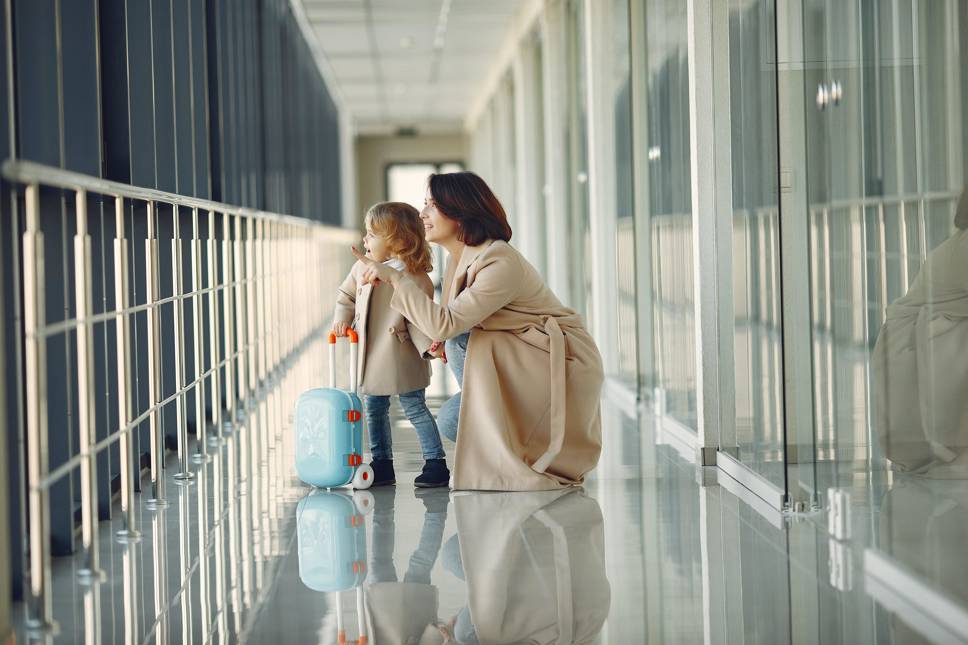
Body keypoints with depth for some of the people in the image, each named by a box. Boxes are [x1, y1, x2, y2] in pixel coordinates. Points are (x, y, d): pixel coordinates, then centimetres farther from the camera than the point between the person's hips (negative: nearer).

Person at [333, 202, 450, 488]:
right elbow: (346, 296, 18)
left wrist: (428, 344, -25)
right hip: (371, 356, 7)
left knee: (414, 407, -1)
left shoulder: (414, 276, -15)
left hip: (401, 357, -7)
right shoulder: (361, 268, 2)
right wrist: (342, 320, 3)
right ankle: (382, 464, 26)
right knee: (374, 410, 14)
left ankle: (436, 462, 7)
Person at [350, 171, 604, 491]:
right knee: (449, 421, -7)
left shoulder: (501, 263, -27)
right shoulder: (460, 258, 2)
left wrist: (395, 277, -26)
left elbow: (444, 323, -32)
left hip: (563, 361, -8)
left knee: (462, 341, -26)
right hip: (518, 362, 8)